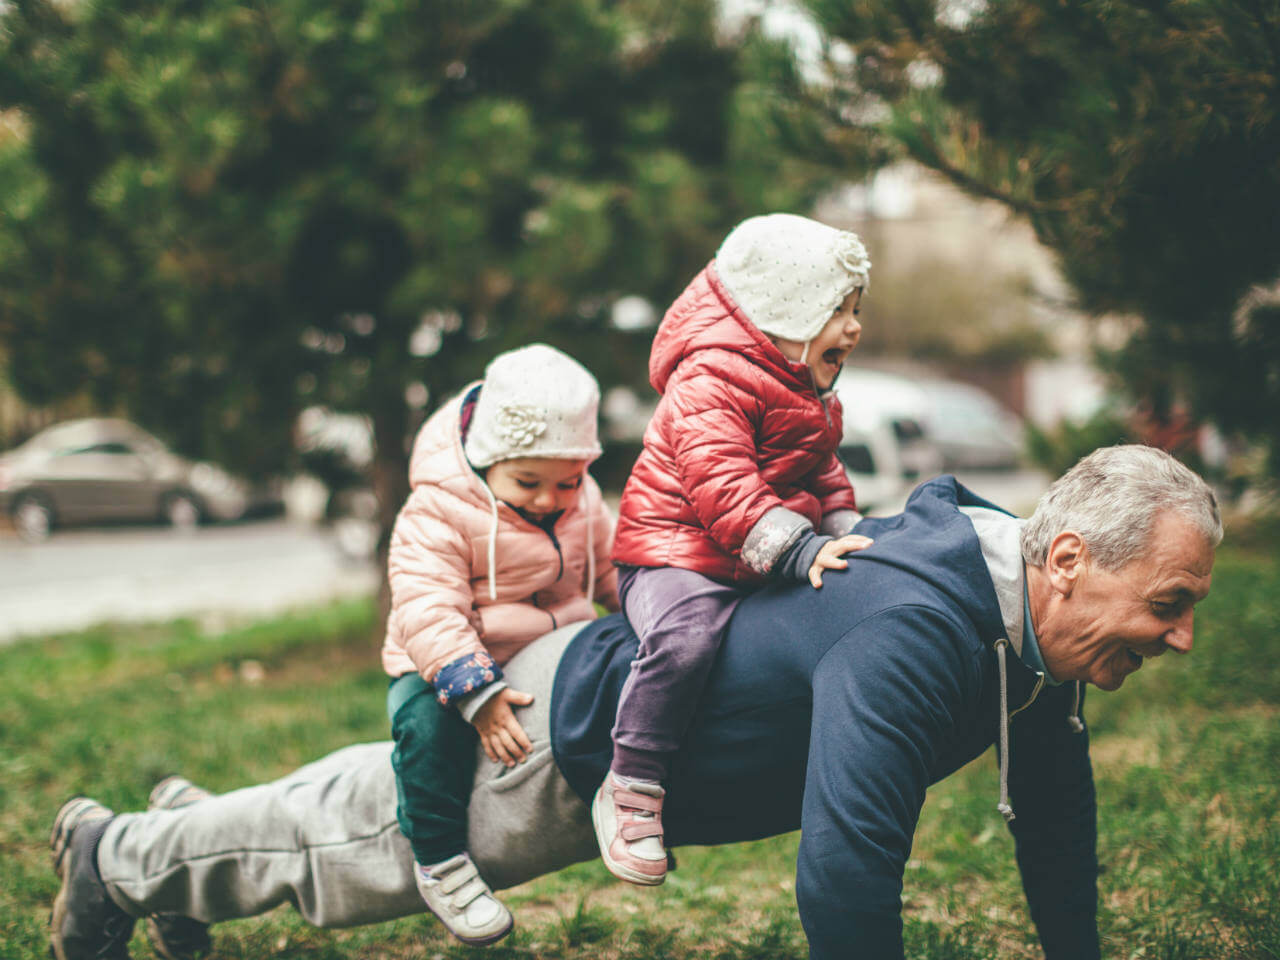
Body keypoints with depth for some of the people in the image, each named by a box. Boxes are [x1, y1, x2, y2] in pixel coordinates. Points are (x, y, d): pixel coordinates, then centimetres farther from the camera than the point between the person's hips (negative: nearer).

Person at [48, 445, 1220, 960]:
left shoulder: (1035, 617, -10)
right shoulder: (909, 630, -40)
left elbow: (1054, 799, 5)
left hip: (638, 694, 8)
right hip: (572, 735, -8)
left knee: (364, 807, 27)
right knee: (346, 836, 14)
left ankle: (184, 825, 50)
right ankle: (115, 855, 37)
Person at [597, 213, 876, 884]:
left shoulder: (809, 394, 18)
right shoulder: (711, 380, -16)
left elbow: (824, 475, 27)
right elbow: (720, 485, -27)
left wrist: (845, 536, 8)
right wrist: (797, 548, -35)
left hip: (765, 572, 9)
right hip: (676, 554, -9)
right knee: (686, 638, -36)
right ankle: (631, 790, -22)